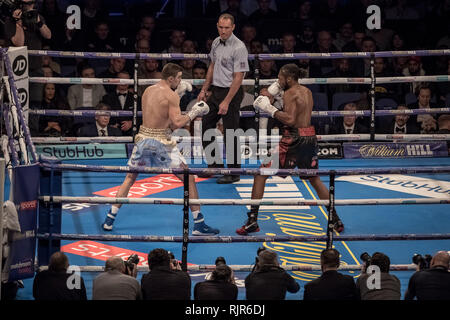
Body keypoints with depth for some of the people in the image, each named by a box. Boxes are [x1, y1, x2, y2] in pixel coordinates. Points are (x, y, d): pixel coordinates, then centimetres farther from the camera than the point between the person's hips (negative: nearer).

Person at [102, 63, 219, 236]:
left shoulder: (148, 91, 11)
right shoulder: (171, 95, -10)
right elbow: (176, 123, -15)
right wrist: (193, 113, -2)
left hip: (143, 138, 6)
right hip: (161, 141, -6)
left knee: (130, 178, 21)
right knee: (189, 178, 4)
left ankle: (109, 220, 17)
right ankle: (199, 224, 2)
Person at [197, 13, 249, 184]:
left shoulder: (239, 48, -18)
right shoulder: (216, 42, 6)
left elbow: (238, 78, -19)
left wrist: (226, 102, -20)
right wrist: (204, 90, 16)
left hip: (232, 92, -8)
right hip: (216, 91, 8)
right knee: (206, 125, 13)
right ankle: (214, 164, 26)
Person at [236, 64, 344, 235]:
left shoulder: (290, 93, -9)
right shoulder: (307, 92, 15)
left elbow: (290, 119, -20)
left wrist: (270, 109, -15)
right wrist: (281, 96, 23)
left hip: (294, 137, -7)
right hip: (310, 137, 7)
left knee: (261, 174, 0)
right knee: (315, 179, 24)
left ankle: (252, 220, -6)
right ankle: (336, 220, 23)